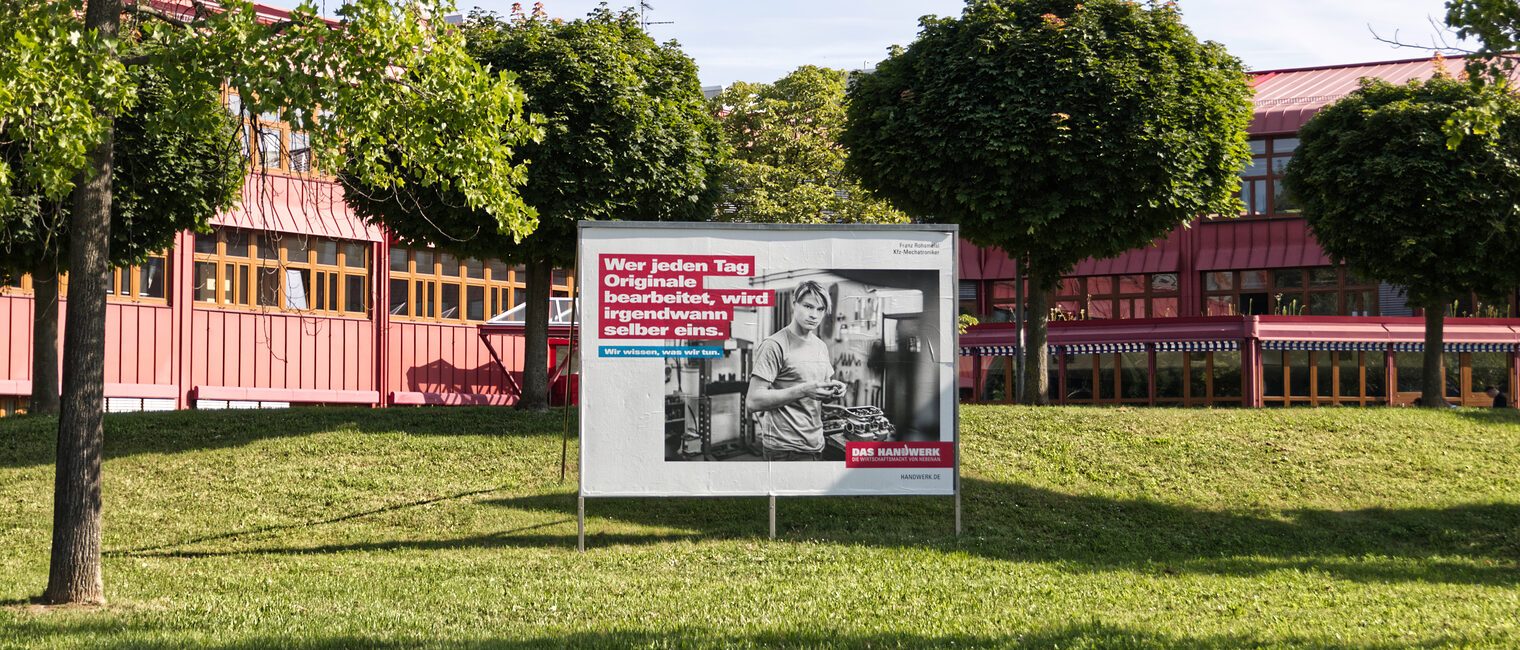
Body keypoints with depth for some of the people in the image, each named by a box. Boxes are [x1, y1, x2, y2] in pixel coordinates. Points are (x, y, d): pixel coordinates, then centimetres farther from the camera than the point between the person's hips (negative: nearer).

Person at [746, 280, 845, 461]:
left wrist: (832, 390, 0)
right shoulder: (774, 346, -11)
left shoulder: (821, 347, 15)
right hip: (786, 448, -8)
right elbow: (753, 401, -18)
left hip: (815, 444, 8)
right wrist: (803, 390, -24)